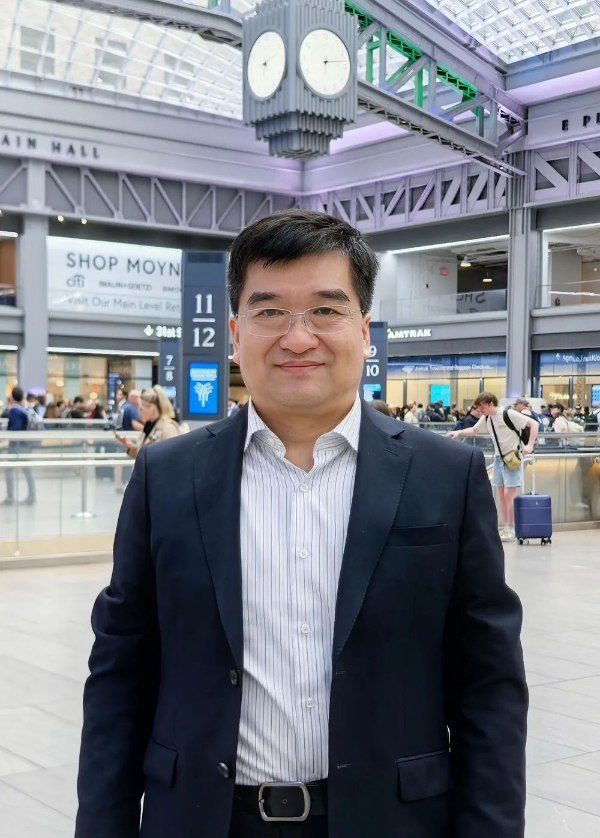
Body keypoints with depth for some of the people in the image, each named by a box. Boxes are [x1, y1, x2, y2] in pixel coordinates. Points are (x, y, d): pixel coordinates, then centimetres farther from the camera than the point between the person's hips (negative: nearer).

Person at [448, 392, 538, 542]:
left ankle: (511, 529, -1)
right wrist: (458, 432, 0)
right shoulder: (486, 418, 4)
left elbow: (534, 424, -17)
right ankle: (505, 528, 16)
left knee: (508, 494, -9)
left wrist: (530, 446, -23)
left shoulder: (509, 414, -18)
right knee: (501, 494, 9)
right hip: (498, 458, 8)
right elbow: (474, 430, 18)